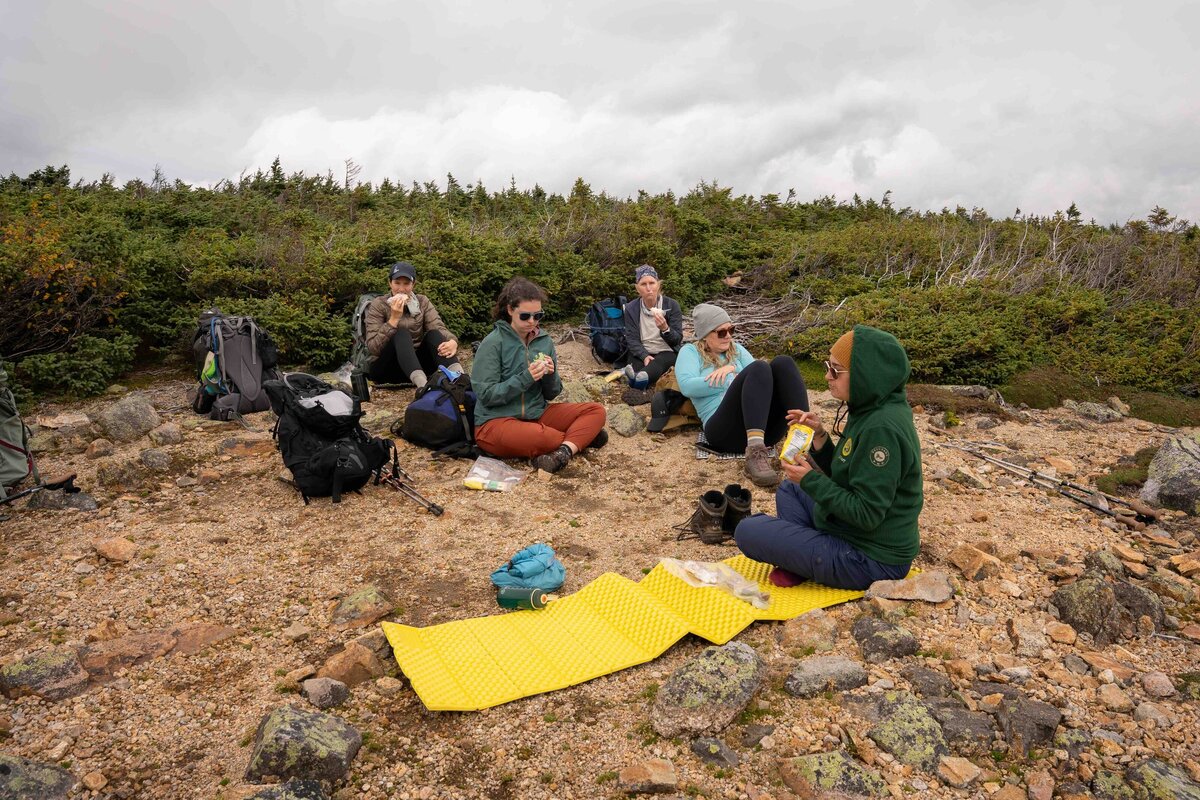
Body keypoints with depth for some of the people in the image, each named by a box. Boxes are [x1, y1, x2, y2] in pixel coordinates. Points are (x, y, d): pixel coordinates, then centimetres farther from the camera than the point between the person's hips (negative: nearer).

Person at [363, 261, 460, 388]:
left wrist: (452, 341, -33)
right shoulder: (379, 305, -3)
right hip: (387, 369, -3)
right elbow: (373, 347, -14)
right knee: (401, 334, -29)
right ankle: (423, 384, -56)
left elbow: (439, 328, -11)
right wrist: (394, 318, -21)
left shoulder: (422, 302, 6)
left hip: (416, 363, 3)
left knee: (433, 334, -22)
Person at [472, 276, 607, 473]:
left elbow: (551, 394, 10)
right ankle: (583, 435, -9)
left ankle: (564, 451, -31)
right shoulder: (493, 343, -9)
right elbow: (486, 395, -13)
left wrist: (550, 375, -12)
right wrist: (525, 378, -21)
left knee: (596, 411, -9)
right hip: (497, 421, -6)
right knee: (538, 436, -37)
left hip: (538, 414, 6)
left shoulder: (545, 341, 6)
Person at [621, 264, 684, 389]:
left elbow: (677, 340, -10)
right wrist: (644, 356, -24)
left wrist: (665, 329, -33)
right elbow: (632, 339, -5)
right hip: (641, 353, 4)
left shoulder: (672, 305, -7)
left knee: (661, 361, -38)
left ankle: (643, 377, -64)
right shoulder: (631, 308, -2)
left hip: (667, 352, -4)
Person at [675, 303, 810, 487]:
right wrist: (733, 382, -2)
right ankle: (755, 454, -47)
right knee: (759, 368, -28)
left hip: (764, 426, 5)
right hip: (724, 428, -5)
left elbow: (757, 375, 12)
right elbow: (687, 386, -7)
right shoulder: (690, 351, 13)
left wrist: (733, 369, -5)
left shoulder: (736, 349, 28)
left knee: (782, 363, -17)